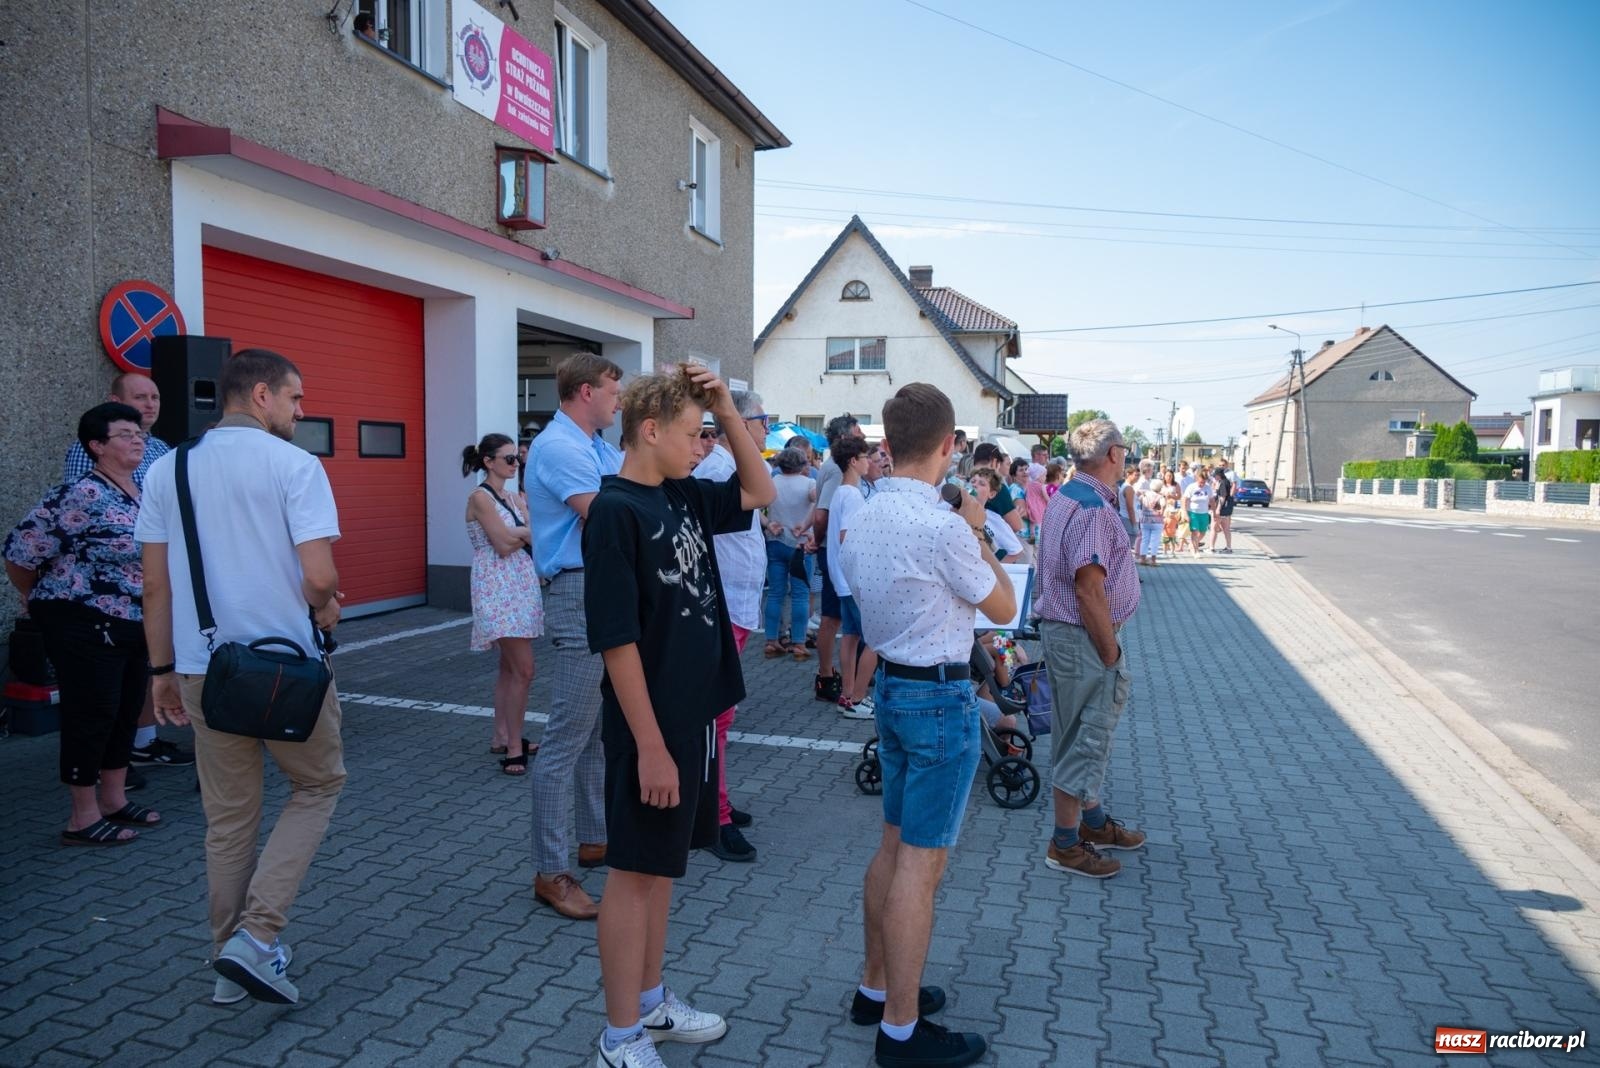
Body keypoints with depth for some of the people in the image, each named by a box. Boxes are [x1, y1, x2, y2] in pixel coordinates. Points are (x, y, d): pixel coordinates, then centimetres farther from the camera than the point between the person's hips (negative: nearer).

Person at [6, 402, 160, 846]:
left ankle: (113, 800, 30)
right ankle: (83, 818, 12)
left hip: (133, 625, 8)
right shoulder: (82, 496, -18)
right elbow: (20, 552, -15)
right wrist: (40, 601, 2)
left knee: (126, 711, 16)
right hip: (85, 625, -8)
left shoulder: (143, 495, 8)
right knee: (90, 715, 0)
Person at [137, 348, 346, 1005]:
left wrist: (163, 670, 15)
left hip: (202, 670, 5)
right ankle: (256, 937, 5)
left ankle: (232, 963, 28)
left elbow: (155, 586, 8)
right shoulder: (293, 464, -10)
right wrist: (324, 612, 4)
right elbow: (319, 576, -18)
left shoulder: (166, 470, 7)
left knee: (227, 819, 17)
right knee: (317, 785, 16)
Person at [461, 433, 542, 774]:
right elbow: (504, 544, -16)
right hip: (498, 589, -8)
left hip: (521, 585, 8)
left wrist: (516, 533, -14)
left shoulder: (513, 497, 14)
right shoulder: (480, 497, -9)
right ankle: (513, 747, -4)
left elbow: (530, 538, 4)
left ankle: (501, 737, 23)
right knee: (523, 669, -12)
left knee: (510, 666, 13)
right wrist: (529, 532, -1)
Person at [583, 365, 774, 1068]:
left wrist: (727, 409, 5)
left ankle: (651, 1003, 35)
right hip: (653, 726, -8)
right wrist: (650, 745, -20)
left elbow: (760, 492, 18)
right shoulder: (615, 510, -18)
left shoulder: (683, 495, 6)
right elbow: (616, 639, -21)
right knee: (635, 871, 5)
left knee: (662, 865, 19)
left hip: (696, 715, 8)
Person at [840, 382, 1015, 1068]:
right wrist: (976, 532, 4)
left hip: (890, 685, 8)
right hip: (942, 697, -8)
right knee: (922, 863, 2)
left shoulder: (863, 520, 3)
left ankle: (877, 987, 33)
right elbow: (1003, 607, -8)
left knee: (893, 846, 19)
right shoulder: (942, 527, -22)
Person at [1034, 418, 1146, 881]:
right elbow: (1089, 590, -26)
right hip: (1083, 637, -11)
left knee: (1087, 731, 22)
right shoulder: (1093, 508, -22)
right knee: (1084, 736, 1)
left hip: (1063, 629, 11)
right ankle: (1065, 845, 14)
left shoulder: (1066, 495, 11)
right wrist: (1110, 652, -18)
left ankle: (1093, 821, 38)